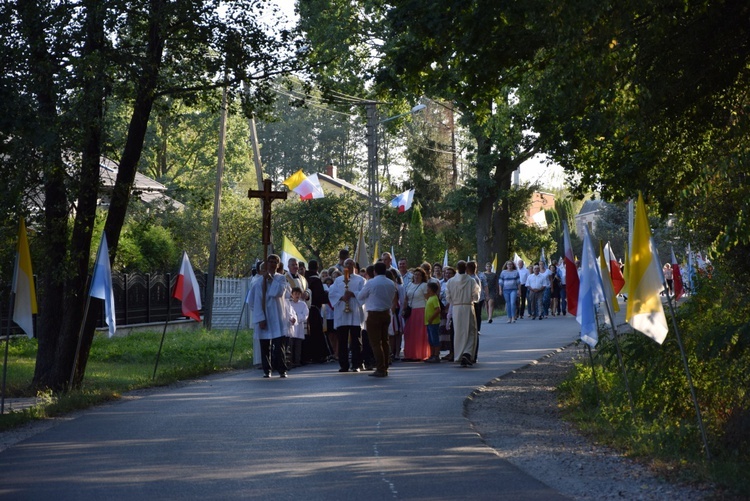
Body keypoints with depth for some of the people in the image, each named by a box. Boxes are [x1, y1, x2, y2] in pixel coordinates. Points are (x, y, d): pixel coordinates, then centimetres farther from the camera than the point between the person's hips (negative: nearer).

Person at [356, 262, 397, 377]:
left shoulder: (371, 283, -14)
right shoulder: (391, 284, 3)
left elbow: (360, 297, -3)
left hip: (374, 314, -6)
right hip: (386, 313, 6)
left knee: (375, 343, -3)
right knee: (385, 341, 13)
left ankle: (380, 369, -8)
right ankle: (385, 368, 16)